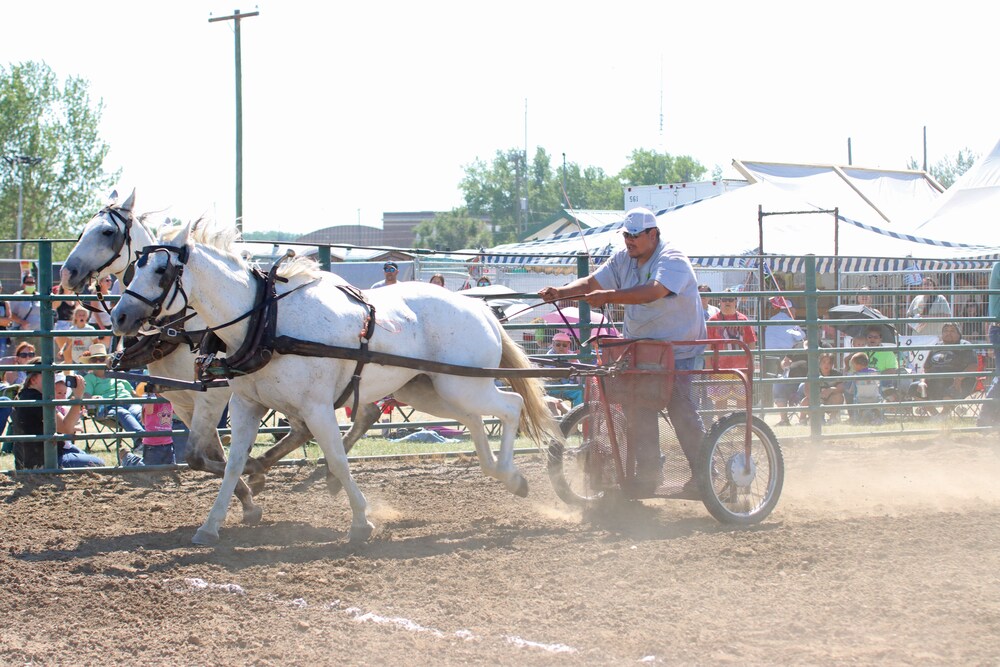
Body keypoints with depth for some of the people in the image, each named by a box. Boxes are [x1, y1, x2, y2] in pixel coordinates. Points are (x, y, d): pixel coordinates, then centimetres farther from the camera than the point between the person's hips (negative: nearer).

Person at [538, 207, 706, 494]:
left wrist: (608, 296, -41)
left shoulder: (673, 261, -18)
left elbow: (651, 293, -34)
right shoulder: (623, 259, 6)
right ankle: (647, 475, 11)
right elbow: (591, 283, 1)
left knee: (680, 409, -11)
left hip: (678, 349, -7)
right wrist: (560, 292, -17)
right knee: (637, 409, 1)